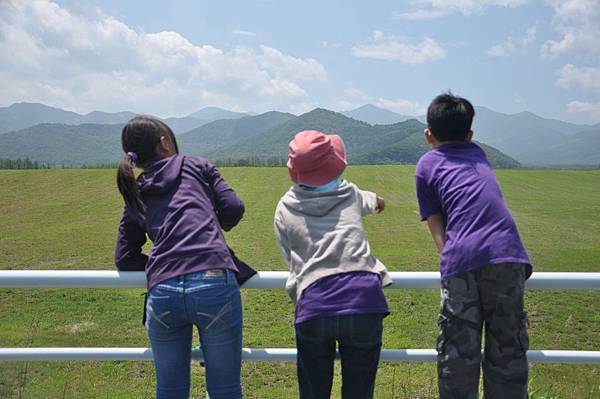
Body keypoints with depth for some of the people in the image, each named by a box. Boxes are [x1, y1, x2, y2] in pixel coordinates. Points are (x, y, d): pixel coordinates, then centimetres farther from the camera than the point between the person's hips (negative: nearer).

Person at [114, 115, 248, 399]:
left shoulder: (135, 197, 21)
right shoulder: (196, 166, 13)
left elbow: (125, 258, 20)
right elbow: (233, 208, 6)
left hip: (162, 293, 4)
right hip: (215, 285, -3)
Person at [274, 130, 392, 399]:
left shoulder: (285, 209, 13)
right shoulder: (351, 195, 18)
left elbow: (290, 260, 15)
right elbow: (373, 201, 42)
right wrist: (379, 201, 67)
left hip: (312, 306, 0)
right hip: (363, 301, 1)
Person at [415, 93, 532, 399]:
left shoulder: (426, 164, 16)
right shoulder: (478, 153, 28)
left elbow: (438, 230, 9)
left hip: (462, 259, -3)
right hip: (507, 253, 3)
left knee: (458, 355, 6)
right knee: (507, 351, 11)